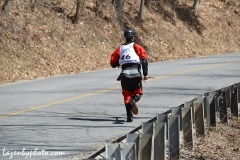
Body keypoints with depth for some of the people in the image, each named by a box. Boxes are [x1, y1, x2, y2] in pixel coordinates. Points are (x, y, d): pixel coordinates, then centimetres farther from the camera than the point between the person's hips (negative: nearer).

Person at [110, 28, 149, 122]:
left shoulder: (120, 48, 15)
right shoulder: (136, 47, 7)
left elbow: (113, 63, 12)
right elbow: (144, 60, -5)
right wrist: (145, 74, -5)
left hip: (124, 74, 2)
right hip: (136, 73, -2)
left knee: (127, 95, 10)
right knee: (138, 92, 11)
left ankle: (129, 116, -2)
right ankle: (134, 100, -26)